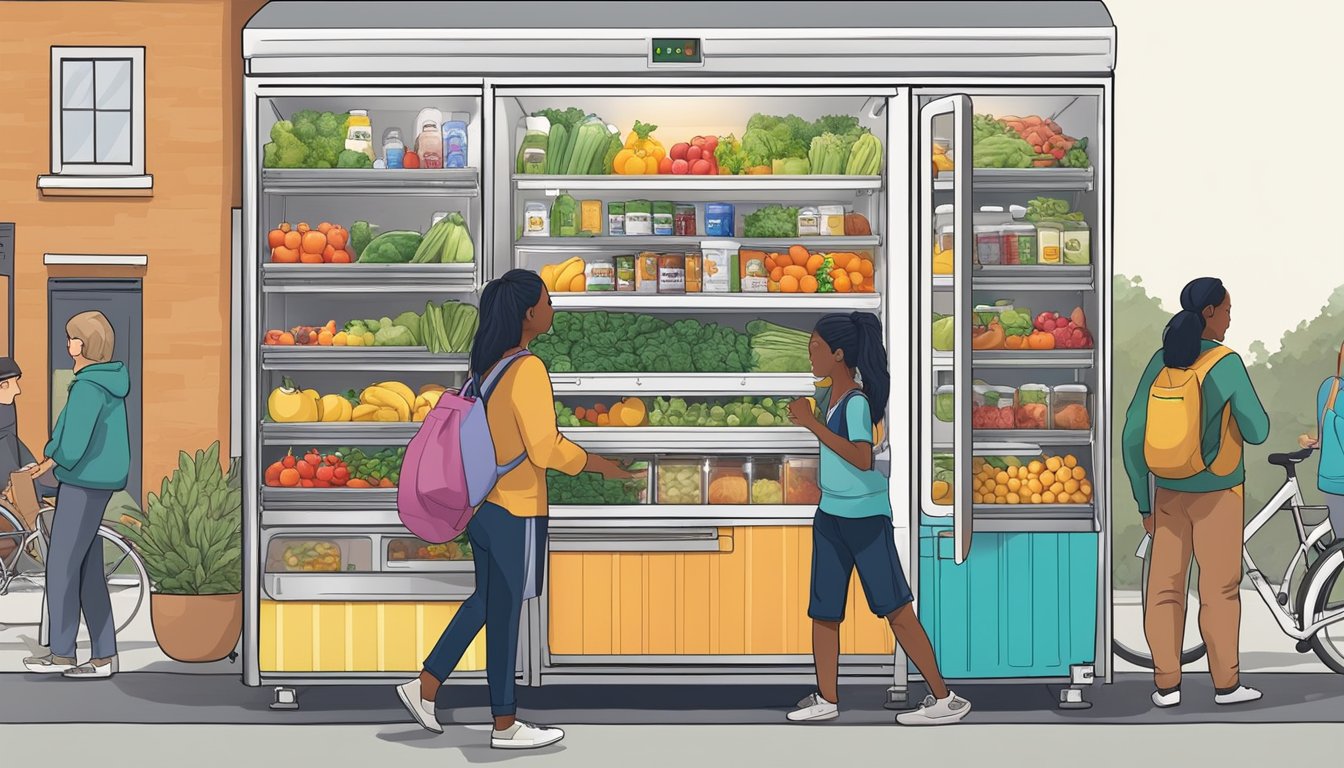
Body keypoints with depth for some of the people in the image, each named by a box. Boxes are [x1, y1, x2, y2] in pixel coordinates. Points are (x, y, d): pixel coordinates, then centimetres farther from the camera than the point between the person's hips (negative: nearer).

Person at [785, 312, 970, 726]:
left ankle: (945, 699, 1)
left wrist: (813, 424, -30)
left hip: (865, 517, -9)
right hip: (831, 516, 9)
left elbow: (862, 459, -32)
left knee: (897, 610, -5)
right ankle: (827, 699, 20)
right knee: (823, 610, 11)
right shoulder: (835, 395, 7)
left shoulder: (856, 402, -19)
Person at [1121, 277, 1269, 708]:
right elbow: (1256, 432, -12)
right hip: (1216, 492, -4)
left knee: (1165, 588, 6)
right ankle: (1226, 683, 13)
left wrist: (1144, 502, 6)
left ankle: (1166, 685, 6)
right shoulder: (1227, 363, -16)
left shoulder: (1160, 362, -1)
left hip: (1170, 491, 4)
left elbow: (1132, 438, -2)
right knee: (1220, 588, 6)